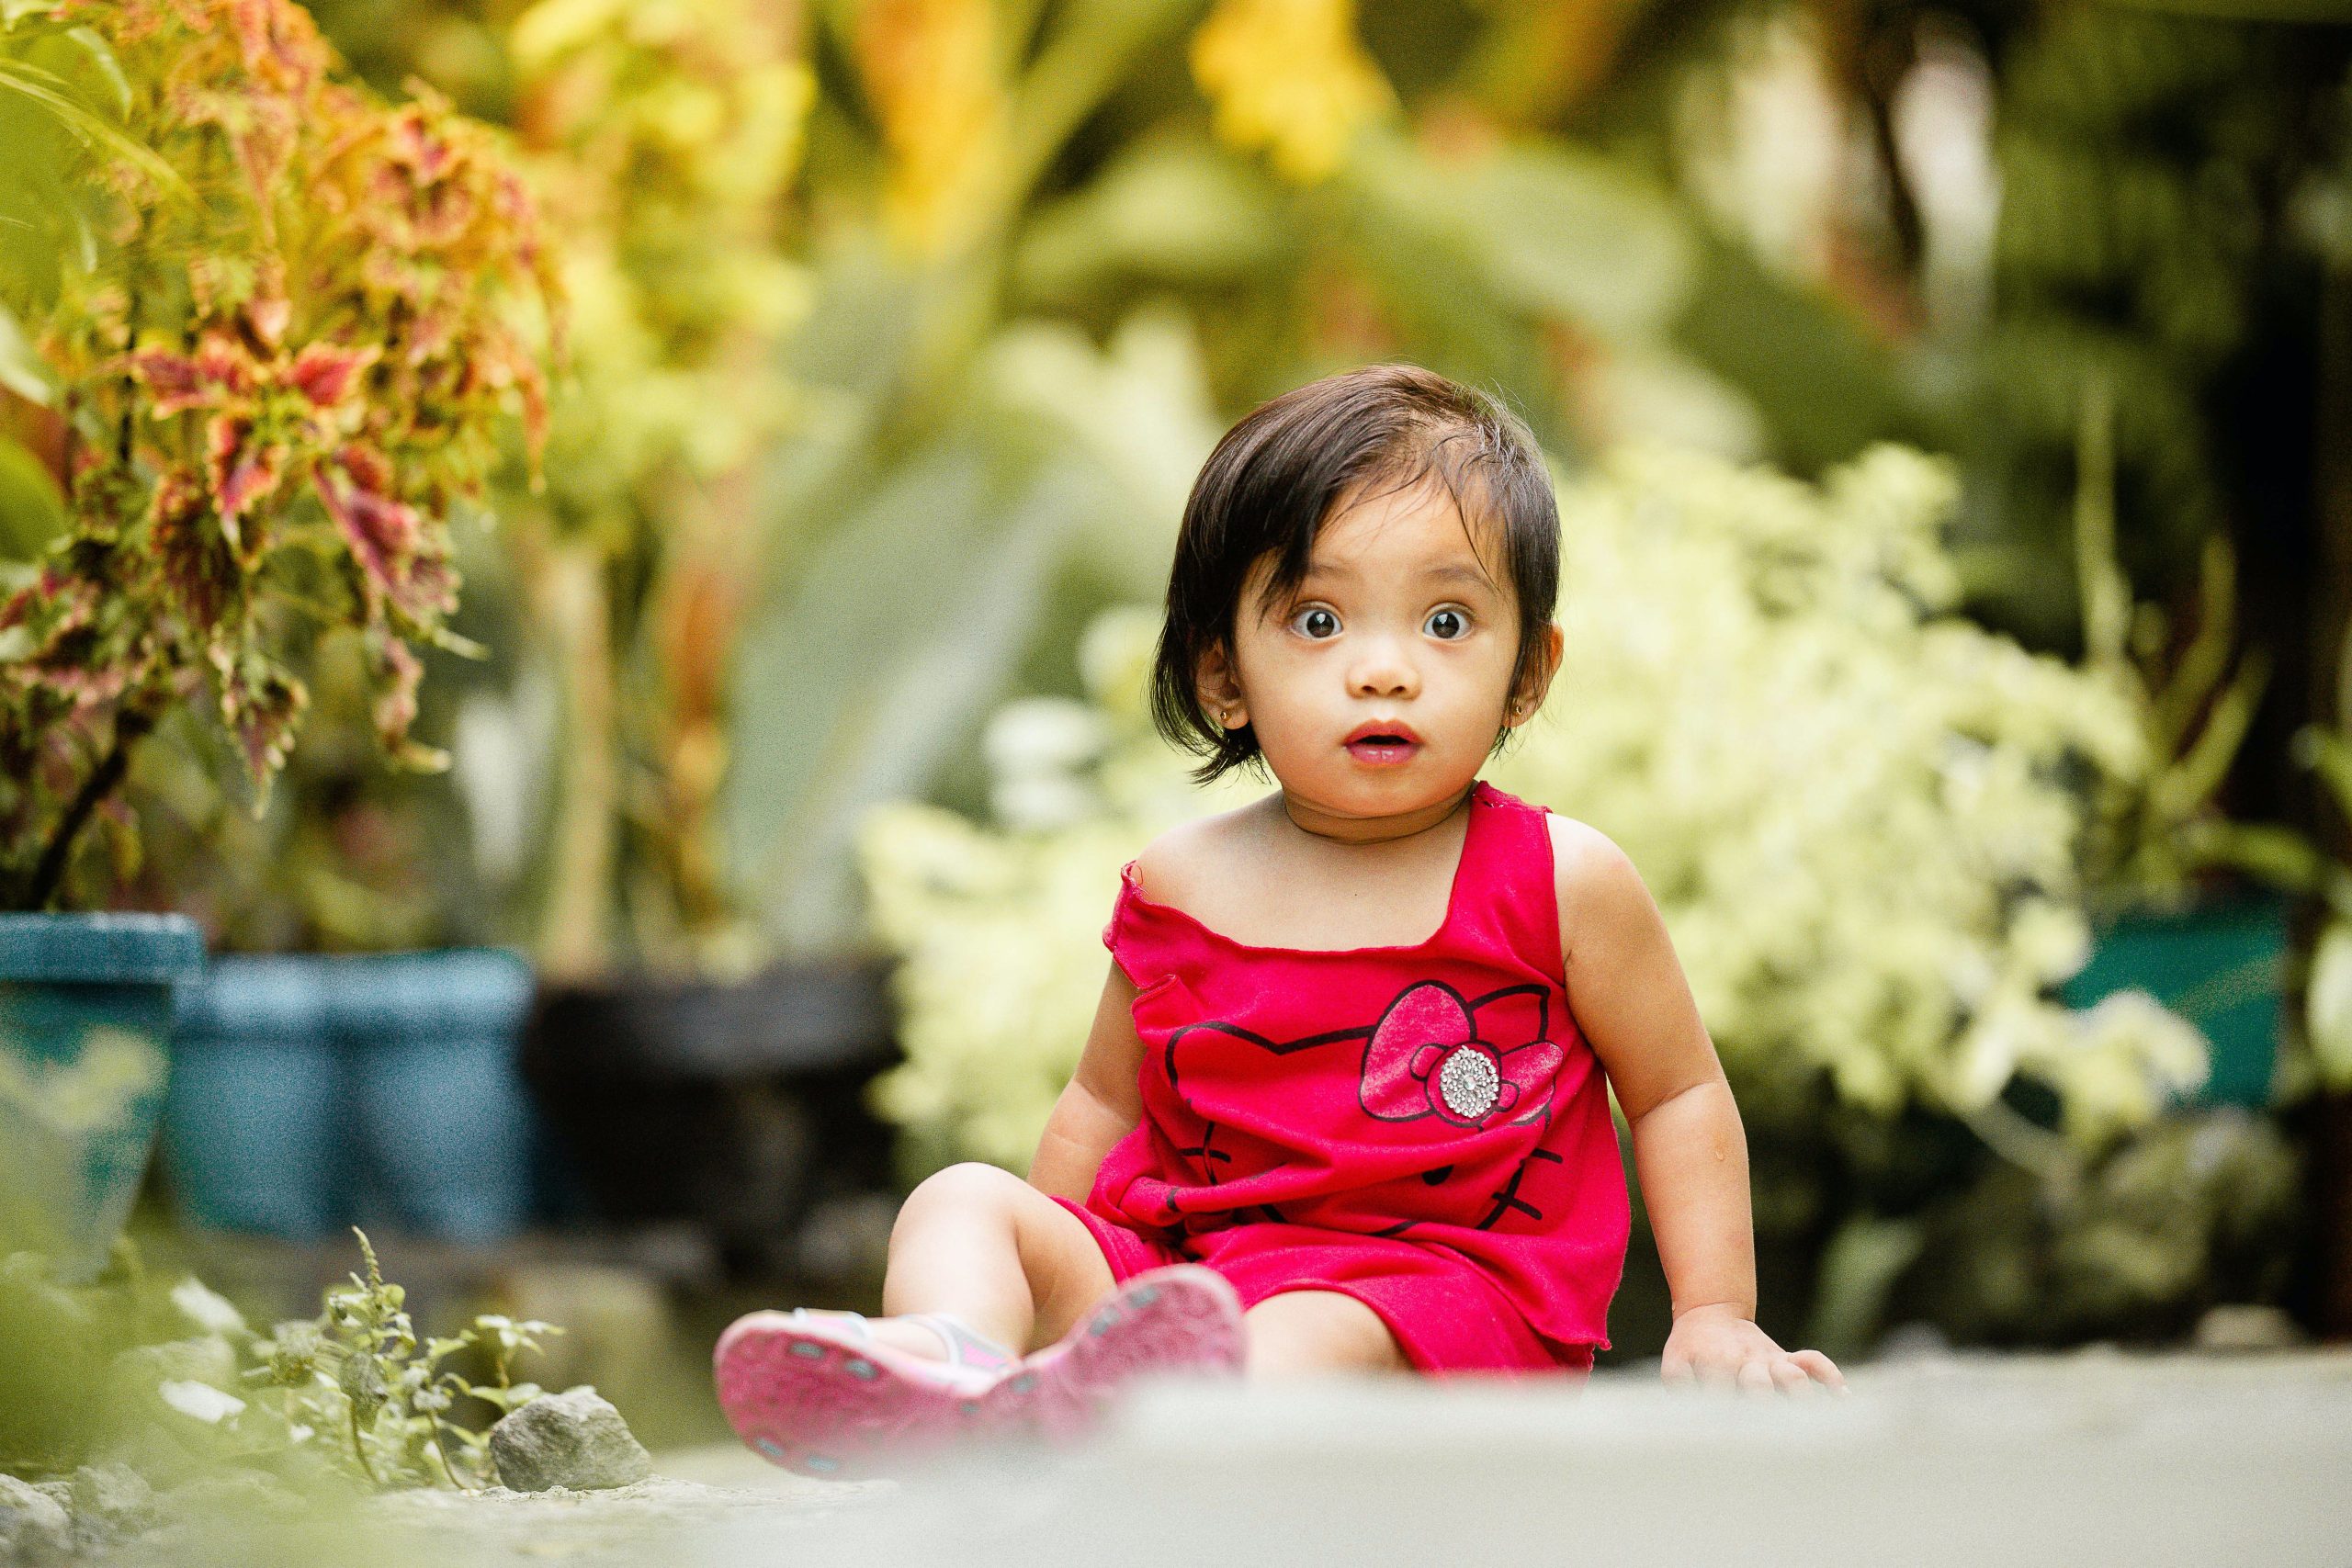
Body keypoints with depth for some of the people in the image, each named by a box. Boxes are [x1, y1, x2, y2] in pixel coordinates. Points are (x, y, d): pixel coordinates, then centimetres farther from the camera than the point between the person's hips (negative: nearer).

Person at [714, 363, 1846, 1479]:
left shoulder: (1562, 883, 2)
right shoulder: (1180, 886, 11)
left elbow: (1679, 1094, 12)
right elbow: (1106, 1098, 23)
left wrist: (1717, 1321, 5)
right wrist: (1040, 1276, 13)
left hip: (1438, 1284, -5)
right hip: (1179, 1258, 5)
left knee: (1307, 1333, -37)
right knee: (962, 1199, -14)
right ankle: (942, 1357, -49)